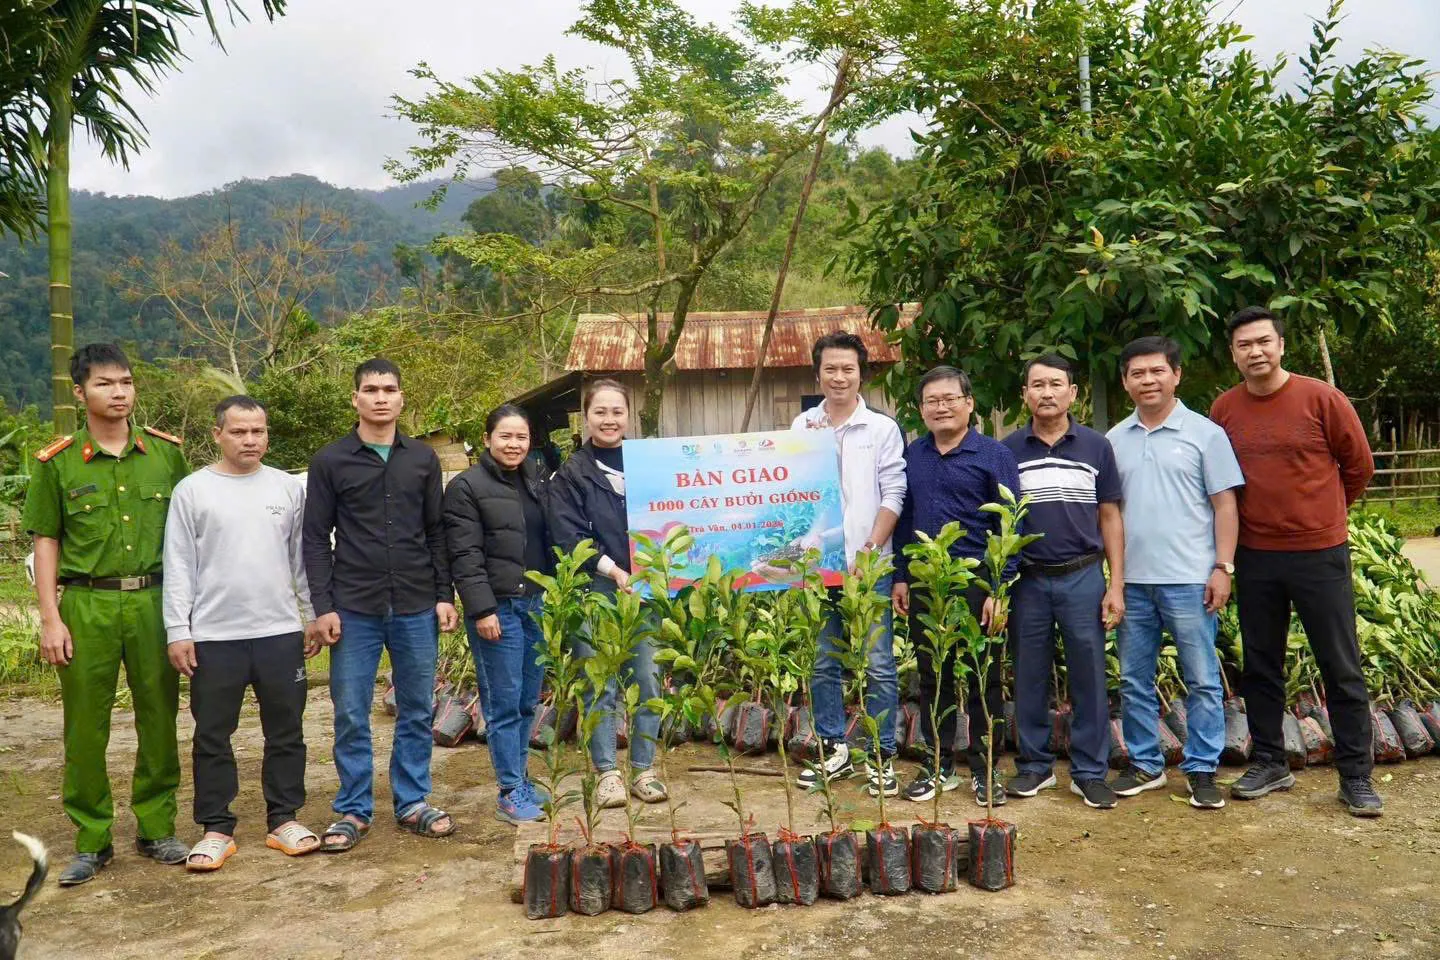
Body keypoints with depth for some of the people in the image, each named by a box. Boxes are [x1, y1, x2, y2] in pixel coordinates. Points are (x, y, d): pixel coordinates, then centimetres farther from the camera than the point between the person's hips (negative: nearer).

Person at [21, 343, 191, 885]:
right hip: (85, 605, -1)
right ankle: (91, 840, 18)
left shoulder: (166, 453, 6)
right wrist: (50, 618, -3)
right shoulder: (58, 464, 2)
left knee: (159, 718, 7)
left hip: (154, 601, 1)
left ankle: (156, 828, 21)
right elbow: (46, 541, 4)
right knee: (85, 727, 5)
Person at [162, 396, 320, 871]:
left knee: (286, 733, 9)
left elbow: (303, 559, 9)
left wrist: (316, 617, 7)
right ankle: (216, 829, 19)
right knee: (213, 736, 7)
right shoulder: (192, 490, -1)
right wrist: (178, 630, -6)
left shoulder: (288, 488, 5)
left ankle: (284, 820, 22)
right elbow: (178, 566, -2)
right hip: (213, 637, -1)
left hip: (281, 633, 2)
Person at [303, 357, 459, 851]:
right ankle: (354, 810, 18)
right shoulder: (331, 461, 2)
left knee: (417, 711, 9)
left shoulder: (423, 459, 8)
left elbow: (436, 533, 9)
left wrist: (444, 595, 3)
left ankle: (412, 802, 21)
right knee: (351, 714, 5)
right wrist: (323, 606, -6)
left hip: (416, 608, 2)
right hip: (354, 609, -2)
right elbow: (316, 539, 1)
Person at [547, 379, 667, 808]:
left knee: (646, 682, 5)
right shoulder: (571, 473, 3)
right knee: (600, 686, 1)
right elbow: (567, 534, -5)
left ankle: (643, 769, 16)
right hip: (596, 592, -2)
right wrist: (615, 571, -12)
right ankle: (606, 772, 12)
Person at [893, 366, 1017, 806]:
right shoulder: (912, 455, 9)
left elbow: (1008, 526, -6)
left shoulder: (994, 455, -3)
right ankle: (939, 764, 24)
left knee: (983, 680, 6)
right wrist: (900, 577, 9)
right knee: (932, 677, 12)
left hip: (977, 585, -4)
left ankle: (983, 767, 19)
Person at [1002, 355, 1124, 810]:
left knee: (1089, 678, 5)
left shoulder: (1096, 446, 3)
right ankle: (1035, 765, 23)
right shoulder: (1008, 450, 3)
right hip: (1027, 580, 0)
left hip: (1083, 578, 0)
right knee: (1029, 678, 9)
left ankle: (1090, 772, 17)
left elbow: (1110, 517, 5)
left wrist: (1116, 585, 0)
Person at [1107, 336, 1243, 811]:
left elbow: (1225, 505, -1)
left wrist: (1222, 567, -8)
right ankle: (1145, 764, 24)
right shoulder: (1115, 440, 9)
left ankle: (1202, 769, 17)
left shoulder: (1204, 433, 0)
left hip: (1188, 579, -4)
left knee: (1203, 681, 4)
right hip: (1132, 580, 4)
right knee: (1134, 680, 11)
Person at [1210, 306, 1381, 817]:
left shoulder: (1321, 398, -8)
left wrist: (1321, 512, 12)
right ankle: (1269, 764, 26)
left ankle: (1356, 776, 17)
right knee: (1260, 665, 12)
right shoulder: (1223, 410, 1)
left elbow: (1359, 465, 2)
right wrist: (1261, 512, 12)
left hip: (1320, 553, -3)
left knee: (1342, 668, 5)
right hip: (1255, 557, 3)